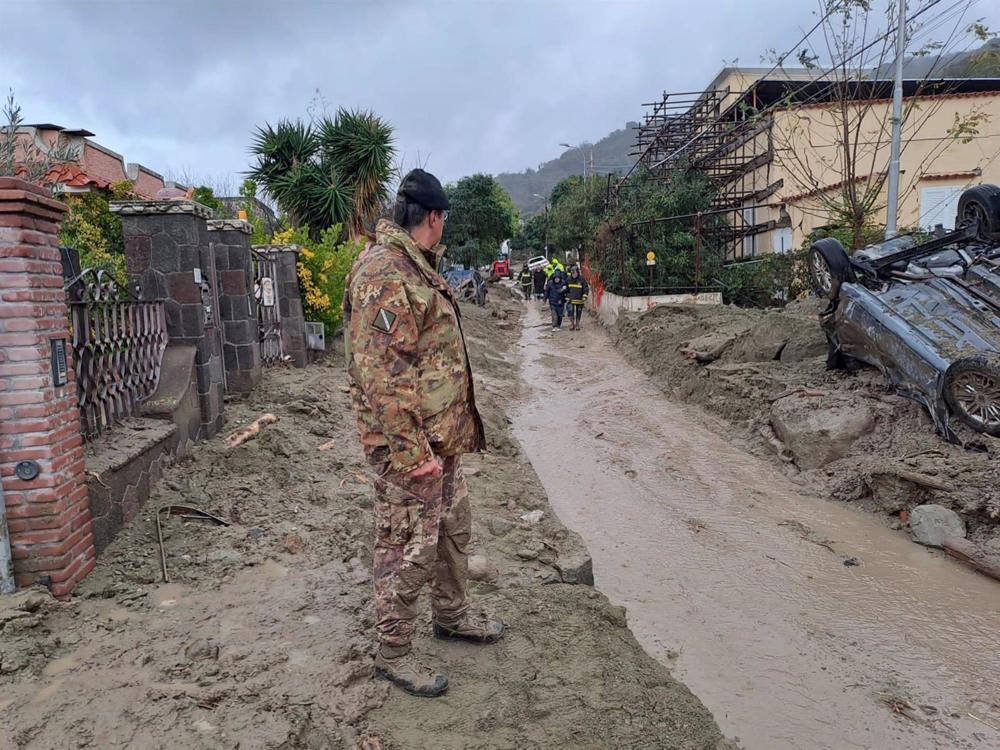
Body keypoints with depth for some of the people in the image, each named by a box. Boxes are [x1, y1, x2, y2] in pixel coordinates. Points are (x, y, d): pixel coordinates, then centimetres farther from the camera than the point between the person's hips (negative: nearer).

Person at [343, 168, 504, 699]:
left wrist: (458, 426, 22)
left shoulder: (415, 265, 14)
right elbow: (380, 375, -25)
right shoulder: (382, 273, -20)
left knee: (454, 526, 22)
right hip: (409, 443, -10)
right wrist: (411, 452, -24)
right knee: (409, 546, 3)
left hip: (442, 436, 10)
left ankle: (451, 616, 42)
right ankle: (393, 653, 21)